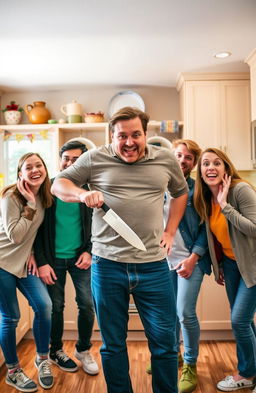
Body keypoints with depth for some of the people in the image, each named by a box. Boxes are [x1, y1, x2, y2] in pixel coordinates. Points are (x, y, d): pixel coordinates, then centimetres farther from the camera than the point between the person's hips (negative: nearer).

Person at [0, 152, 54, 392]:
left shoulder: (44, 197, 3)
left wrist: (32, 253, 1)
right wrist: (30, 205, -23)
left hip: (23, 262, 5)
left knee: (44, 305, -7)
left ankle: (42, 359, 16)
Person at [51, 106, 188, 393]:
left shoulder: (166, 159, 6)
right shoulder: (94, 159, 0)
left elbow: (181, 192, 21)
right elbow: (58, 184, 7)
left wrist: (170, 232, 12)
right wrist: (82, 193, -14)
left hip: (153, 265, 1)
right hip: (107, 265, 0)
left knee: (164, 343, 11)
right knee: (112, 345, 15)